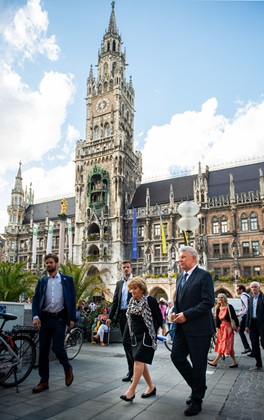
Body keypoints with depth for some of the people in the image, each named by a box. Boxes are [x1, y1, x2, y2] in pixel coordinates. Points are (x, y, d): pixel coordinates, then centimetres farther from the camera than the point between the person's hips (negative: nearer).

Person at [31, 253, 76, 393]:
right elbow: (35, 299, 4)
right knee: (43, 350, 7)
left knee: (57, 347, -6)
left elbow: (72, 300, 2)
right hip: (44, 319, 3)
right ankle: (44, 381, 20)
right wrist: (35, 316, -10)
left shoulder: (67, 280, 3)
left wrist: (72, 318, -4)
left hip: (59, 319, -3)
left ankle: (68, 368, 25)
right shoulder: (41, 281, 9)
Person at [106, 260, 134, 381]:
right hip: (121, 315, 6)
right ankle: (132, 370, 22)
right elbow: (115, 301, 14)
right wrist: (110, 317, 8)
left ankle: (132, 371, 1)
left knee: (126, 341, -13)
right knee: (127, 343, 10)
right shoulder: (119, 283, 15)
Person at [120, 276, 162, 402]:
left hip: (146, 335, -7)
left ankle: (132, 390, -10)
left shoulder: (150, 300, -12)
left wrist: (152, 333, -7)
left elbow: (159, 319, -7)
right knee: (141, 362, 10)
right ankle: (151, 387, 25)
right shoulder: (132, 301, 7)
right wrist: (131, 333, 10)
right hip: (135, 335, 7)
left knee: (139, 360, -14)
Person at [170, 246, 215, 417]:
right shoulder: (180, 278, 13)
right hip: (182, 327, 7)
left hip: (199, 328, -7)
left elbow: (208, 302, -18)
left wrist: (186, 315, -19)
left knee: (198, 364, 4)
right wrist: (175, 313, 2)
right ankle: (197, 386, 30)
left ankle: (197, 400, 23)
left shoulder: (204, 276, -11)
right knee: (177, 357, 7)